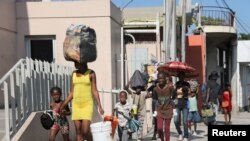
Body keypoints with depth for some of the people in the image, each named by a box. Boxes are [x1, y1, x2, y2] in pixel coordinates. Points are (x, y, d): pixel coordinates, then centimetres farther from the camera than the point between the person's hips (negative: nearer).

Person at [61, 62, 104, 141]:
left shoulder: (91, 73, -5)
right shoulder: (74, 74, 7)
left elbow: (94, 91, -5)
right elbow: (72, 93, 10)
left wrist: (99, 106, -13)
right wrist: (62, 105, 7)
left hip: (87, 104, -4)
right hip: (76, 105, 4)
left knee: (85, 131, -14)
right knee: (78, 131, 1)